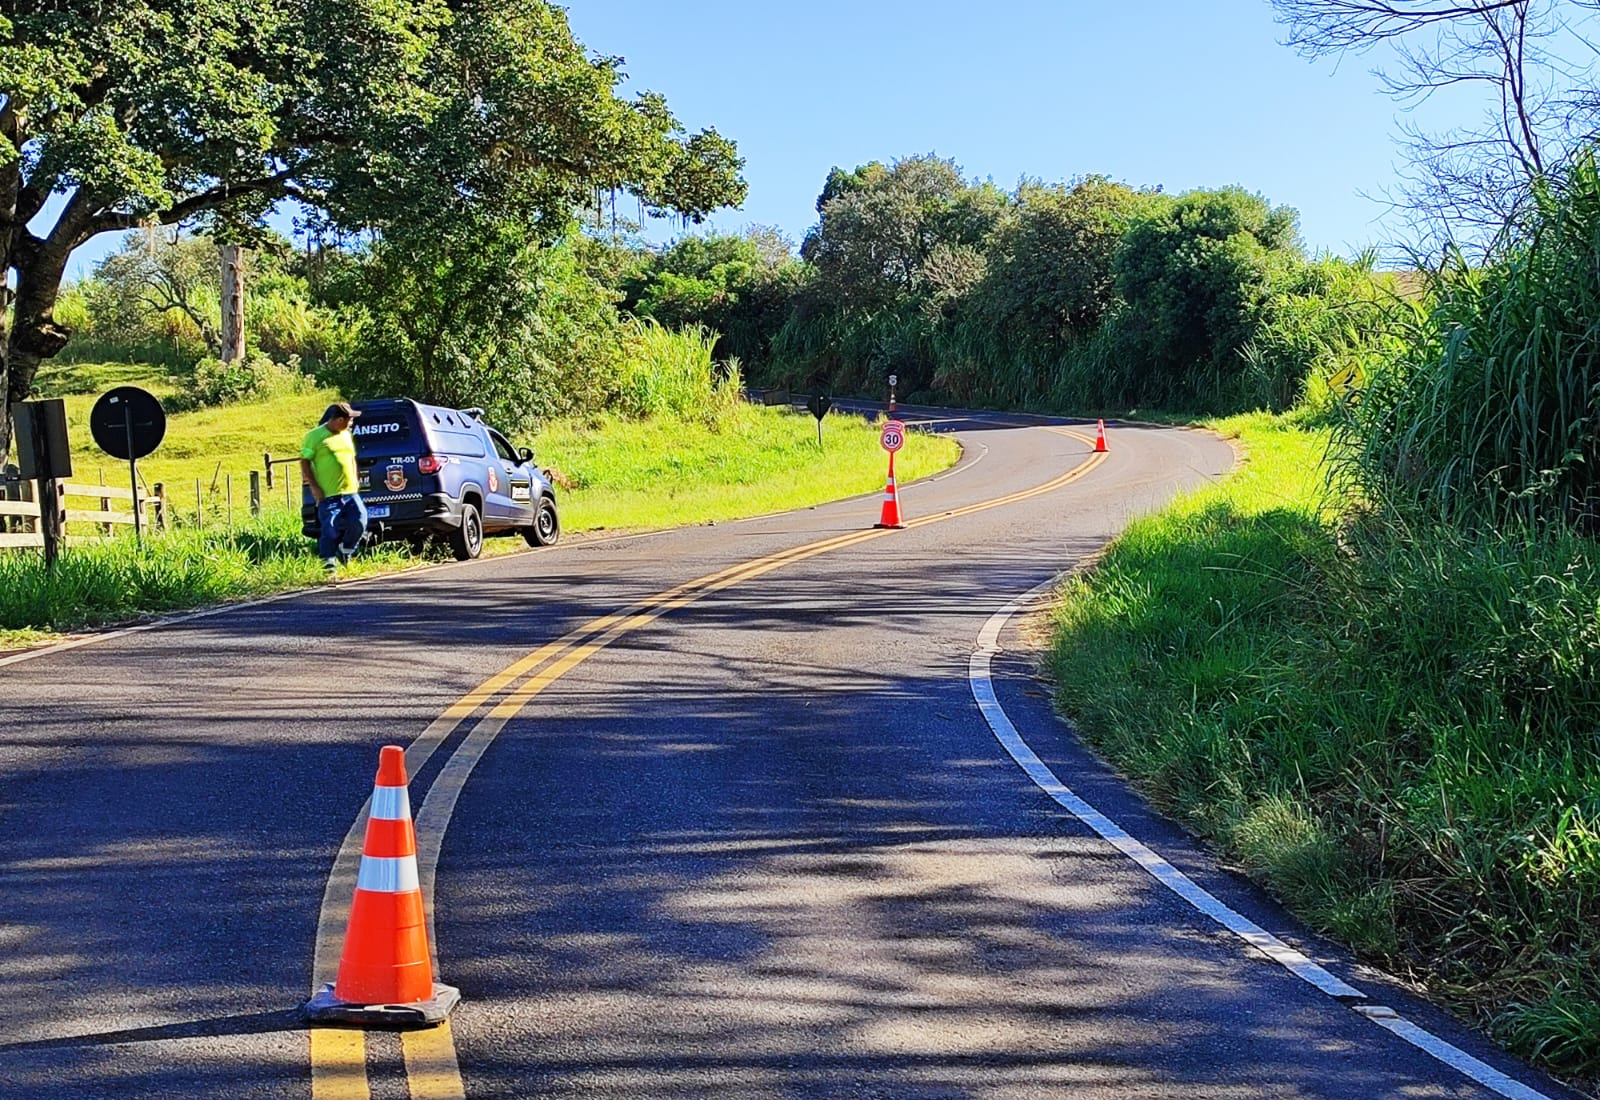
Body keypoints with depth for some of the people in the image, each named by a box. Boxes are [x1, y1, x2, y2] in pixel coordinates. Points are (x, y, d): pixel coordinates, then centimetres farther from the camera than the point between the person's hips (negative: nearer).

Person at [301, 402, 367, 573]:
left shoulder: (346, 435, 15)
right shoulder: (315, 436, -6)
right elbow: (304, 462, -6)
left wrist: (356, 479, 16)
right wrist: (314, 486, -11)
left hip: (350, 491, 6)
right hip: (328, 494, -6)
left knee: (359, 521, -7)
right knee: (331, 530, -5)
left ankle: (344, 551, 16)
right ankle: (329, 562, 8)